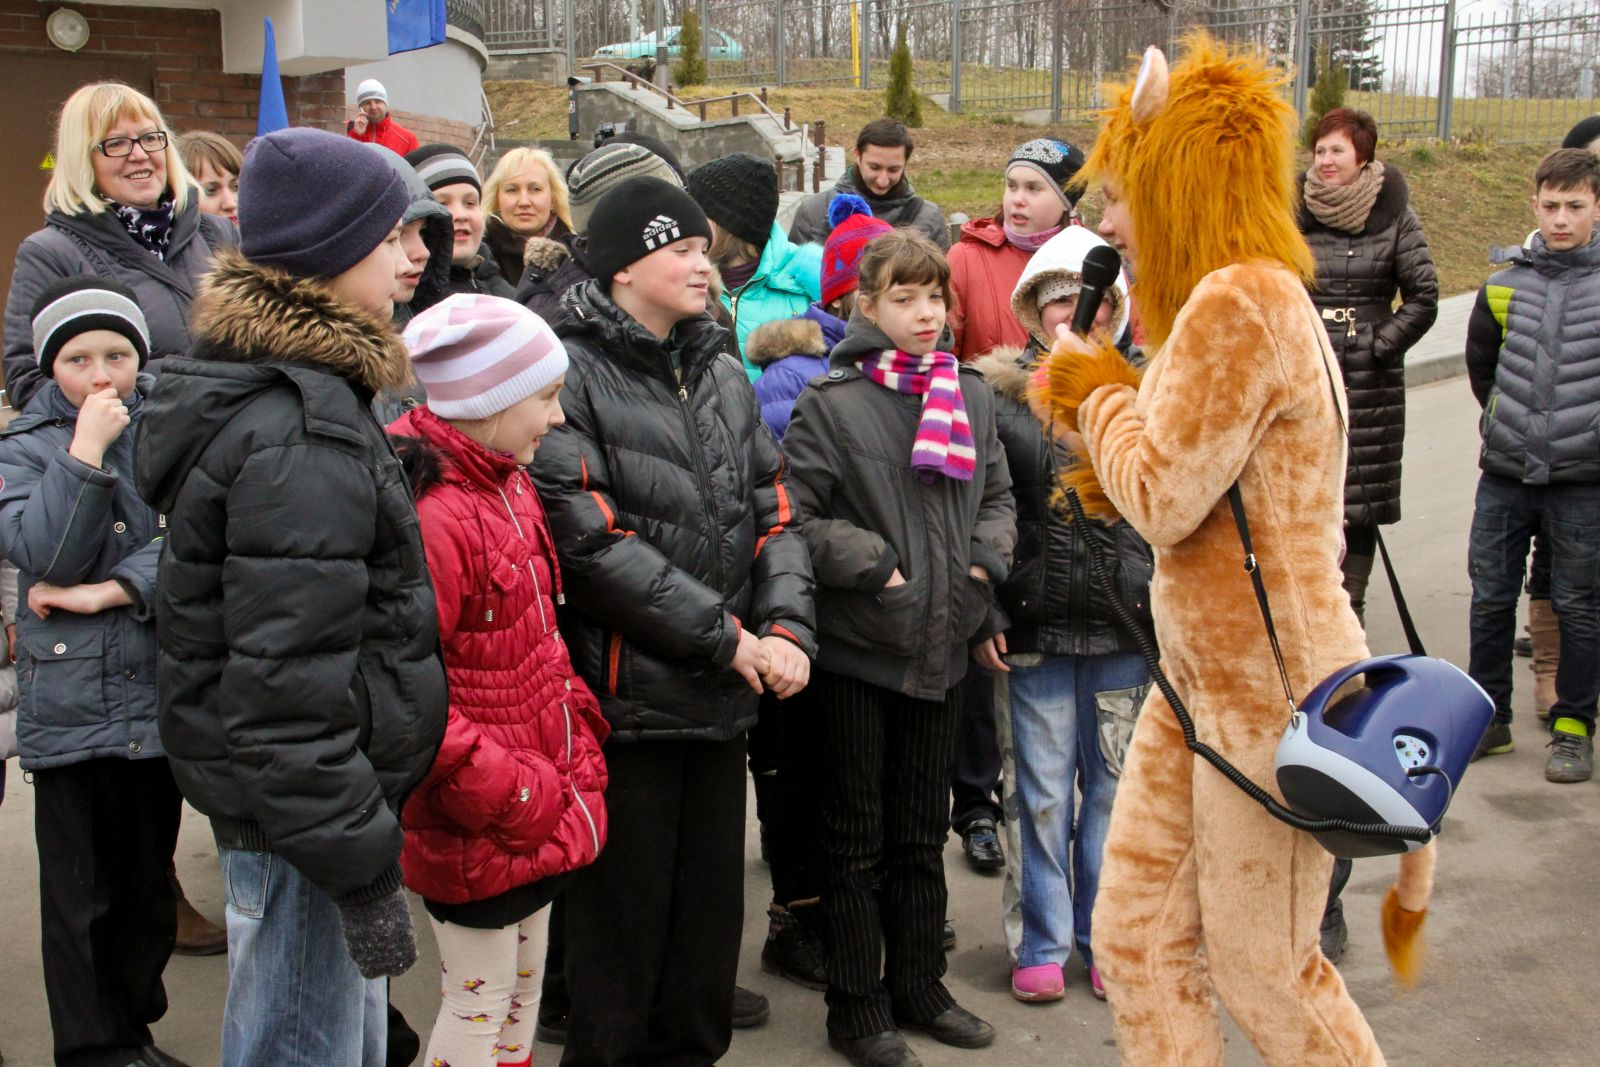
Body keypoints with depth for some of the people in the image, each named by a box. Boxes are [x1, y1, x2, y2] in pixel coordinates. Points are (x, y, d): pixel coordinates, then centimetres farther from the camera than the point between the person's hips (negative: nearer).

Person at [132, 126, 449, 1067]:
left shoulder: (269, 385, 11)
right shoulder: (299, 434, -23)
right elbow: (290, 685, -27)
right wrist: (365, 870, -23)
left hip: (276, 801, 10)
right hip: (301, 813, -10)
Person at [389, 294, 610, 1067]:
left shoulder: (509, 486, 8)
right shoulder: (427, 514, -24)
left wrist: (579, 738, 10)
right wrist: (509, 793, -23)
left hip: (535, 812, 9)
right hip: (476, 827, -9)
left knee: (527, 980, 21)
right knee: (482, 996, 6)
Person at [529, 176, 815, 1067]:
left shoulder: (723, 373, 13)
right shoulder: (572, 374, -10)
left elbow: (774, 511, 11)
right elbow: (589, 540, -18)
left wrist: (787, 627, -7)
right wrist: (727, 636, -15)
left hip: (723, 697, 6)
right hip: (626, 694, -6)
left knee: (712, 918, 15)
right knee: (624, 926, 4)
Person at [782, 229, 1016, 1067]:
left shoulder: (969, 394, 7)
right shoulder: (831, 402, -9)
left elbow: (998, 495, 15)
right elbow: (795, 515, -12)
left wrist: (985, 561, -2)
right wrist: (876, 567, -16)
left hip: (943, 648, 5)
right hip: (859, 648, -5)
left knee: (922, 831, 17)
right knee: (858, 837, 8)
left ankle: (919, 988, 31)